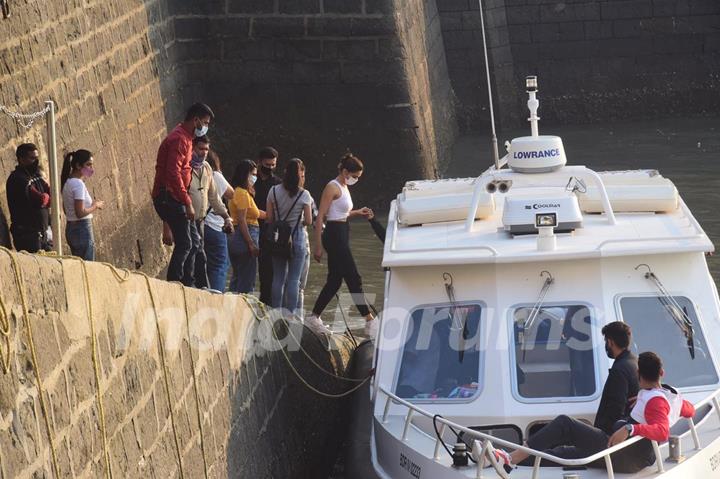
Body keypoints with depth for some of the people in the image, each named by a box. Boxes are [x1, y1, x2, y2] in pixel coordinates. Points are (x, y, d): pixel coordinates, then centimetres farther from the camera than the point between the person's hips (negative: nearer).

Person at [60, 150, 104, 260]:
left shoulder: (68, 183, 12)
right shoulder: (78, 184, -16)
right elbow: (80, 213, -23)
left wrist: (92, 204, 12)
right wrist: (95, 206, -7)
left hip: (71, 228, 9)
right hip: (82, 229, -9)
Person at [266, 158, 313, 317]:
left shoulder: (274, 191, 1)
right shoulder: (304, 195, -7)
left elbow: (269, 218, 2)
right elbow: (309, 221, -6)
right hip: (298, 238, -3)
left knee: (278, 278, 10)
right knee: (294, 279, 1)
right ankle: (291, 314, 1)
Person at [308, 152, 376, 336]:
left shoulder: (344, 188, 17)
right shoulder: (333, 188, -12)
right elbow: (320, 217, -15)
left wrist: (357, 212, 11)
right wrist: (318, 246, -18)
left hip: (342, 235, 10)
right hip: (334, 235, -10)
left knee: (334, 281, 11)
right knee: (353, 279, -9)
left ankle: (314, 317, 18)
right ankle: (369, 321, -8)